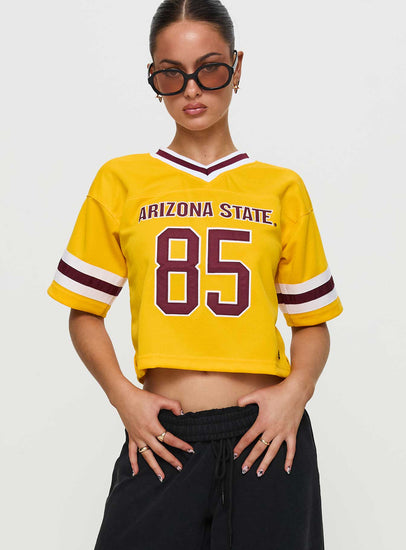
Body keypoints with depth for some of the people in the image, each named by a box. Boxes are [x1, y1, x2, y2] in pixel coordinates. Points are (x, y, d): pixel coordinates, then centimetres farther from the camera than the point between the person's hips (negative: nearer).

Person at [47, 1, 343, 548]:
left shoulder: (282, 188, 7)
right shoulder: (120, 181, 6)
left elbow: (311, 321, 11)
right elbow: (85, 313, 9)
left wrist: (296, 388, -7)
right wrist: (124, 396, -5)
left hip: (266, 434, 1)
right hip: (162, 439, 0)